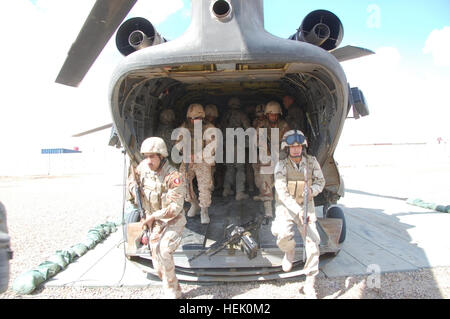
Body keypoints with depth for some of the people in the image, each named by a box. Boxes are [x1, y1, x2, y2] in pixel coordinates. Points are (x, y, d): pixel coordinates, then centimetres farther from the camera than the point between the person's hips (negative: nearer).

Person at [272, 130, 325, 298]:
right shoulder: (281, 165, -16)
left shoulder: (311, 161, -7)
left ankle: (309, 285, 10)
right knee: (283, 235, -28)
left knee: (312, 243, -6)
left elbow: (320, 181, 6)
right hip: (286, 206, -2)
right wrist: (298, 211, -31)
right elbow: (282, 192, -21)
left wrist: (312, 190, -18)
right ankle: (290, 251, 12)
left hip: (306, 205, 3)